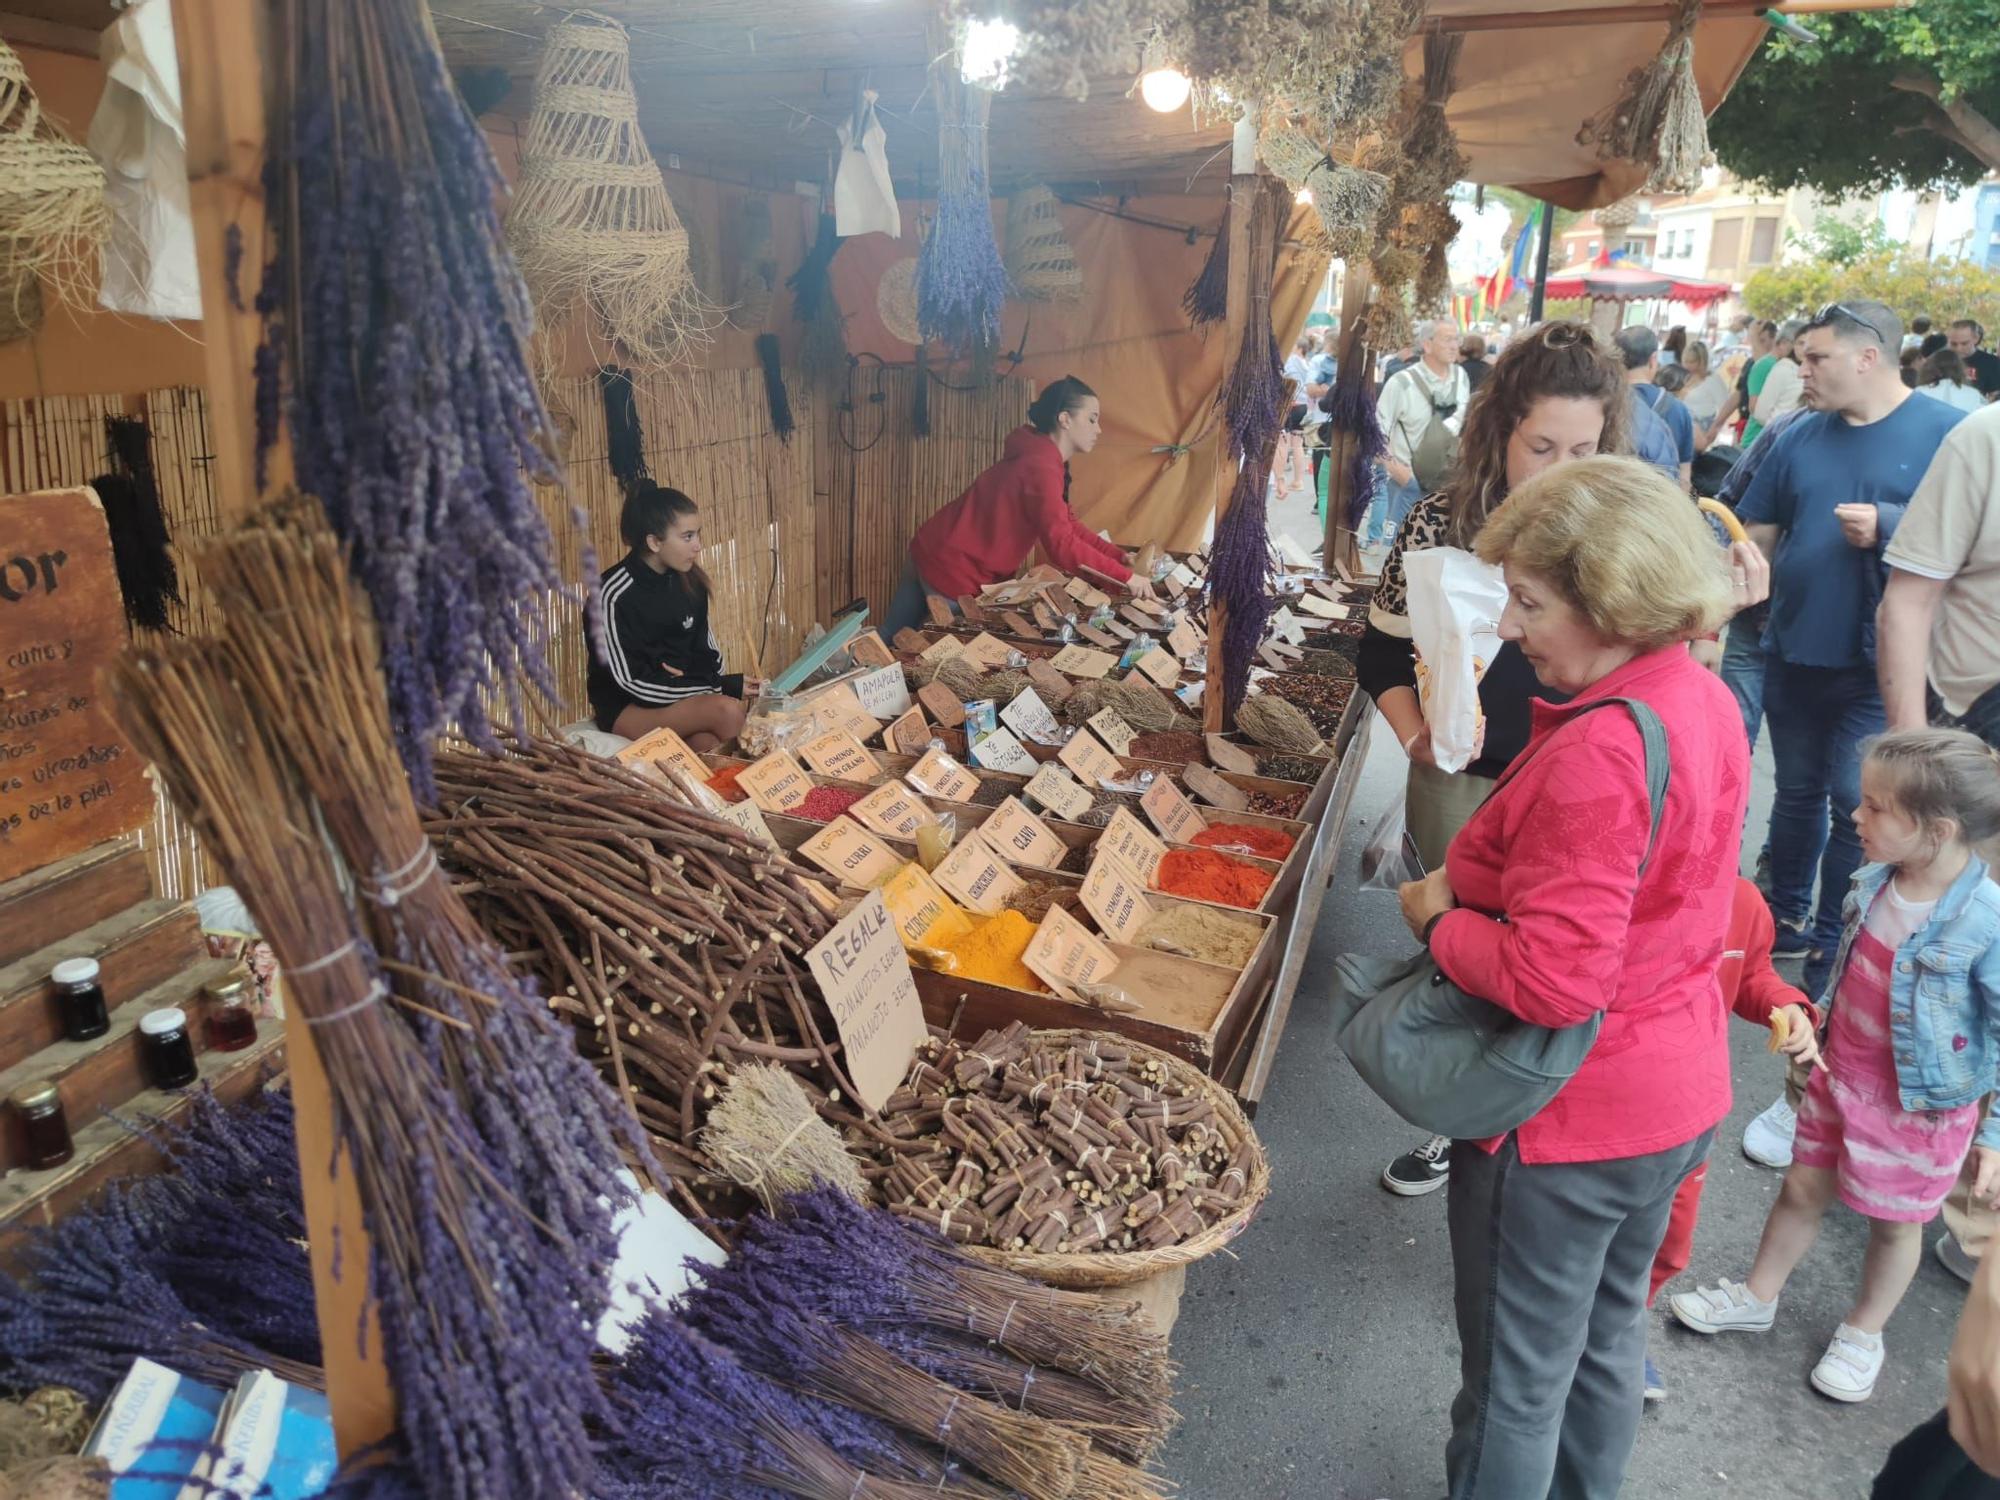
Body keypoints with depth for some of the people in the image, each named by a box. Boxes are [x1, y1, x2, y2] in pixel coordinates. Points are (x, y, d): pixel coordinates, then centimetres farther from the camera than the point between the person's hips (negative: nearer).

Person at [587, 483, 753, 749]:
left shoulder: (688, 581, 1)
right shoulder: (615, 594, -17)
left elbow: (707, 650, 12)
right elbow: (632, 681, -19)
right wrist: (725, 688, -19)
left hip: (686, 695, 5)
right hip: (628, 708, -5)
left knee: (707, 744, -30)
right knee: (727, 712, -28)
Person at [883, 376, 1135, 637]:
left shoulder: (1040, 458, 9)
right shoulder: (1040, 468, -24)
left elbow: (1067, 523, 12)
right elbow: (1062, 544, -32)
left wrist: (1120, 556, 2)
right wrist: (1125, 576, -28)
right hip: (953, 569, -10)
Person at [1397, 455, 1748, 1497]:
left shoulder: (1597, 755, -30)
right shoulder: (1704, 701, -1)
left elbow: (1554, 983, -31)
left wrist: (1437, 917, -15)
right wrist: (1472, 888, -1)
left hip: (1568, 1123, -9)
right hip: (1675, 1095, 9)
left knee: (1516, 1383, 13)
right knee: (1607, 1331, 29)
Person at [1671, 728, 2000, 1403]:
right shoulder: (1872, 884, -10)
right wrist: (1810, 1031, 16)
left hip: (1919, 1105, -5)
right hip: (1839, 1077, 5)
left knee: (1895, 1222, 18)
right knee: (1802, 1190, 20)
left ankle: (1863, 1333, 41)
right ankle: (1757, 1298, 40)